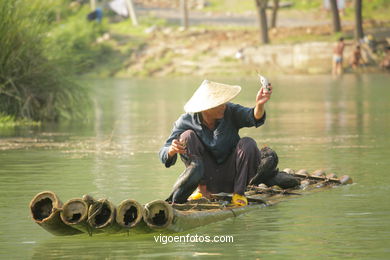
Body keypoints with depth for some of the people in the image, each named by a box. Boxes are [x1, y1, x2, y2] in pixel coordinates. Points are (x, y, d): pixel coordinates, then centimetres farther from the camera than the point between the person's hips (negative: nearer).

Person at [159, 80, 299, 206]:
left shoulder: (230, 111, -12)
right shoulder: (186, 121, -12)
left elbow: (254, 118, -33)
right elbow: (165, 157, -14)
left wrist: (259, 105, -56)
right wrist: (171, 150, -39)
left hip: (230, 178, 0)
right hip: (209, 179, 0)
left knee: (247, 143, -26)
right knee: (187, 136, -19)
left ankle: (239, 192, -15)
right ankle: (202, 188, -15)